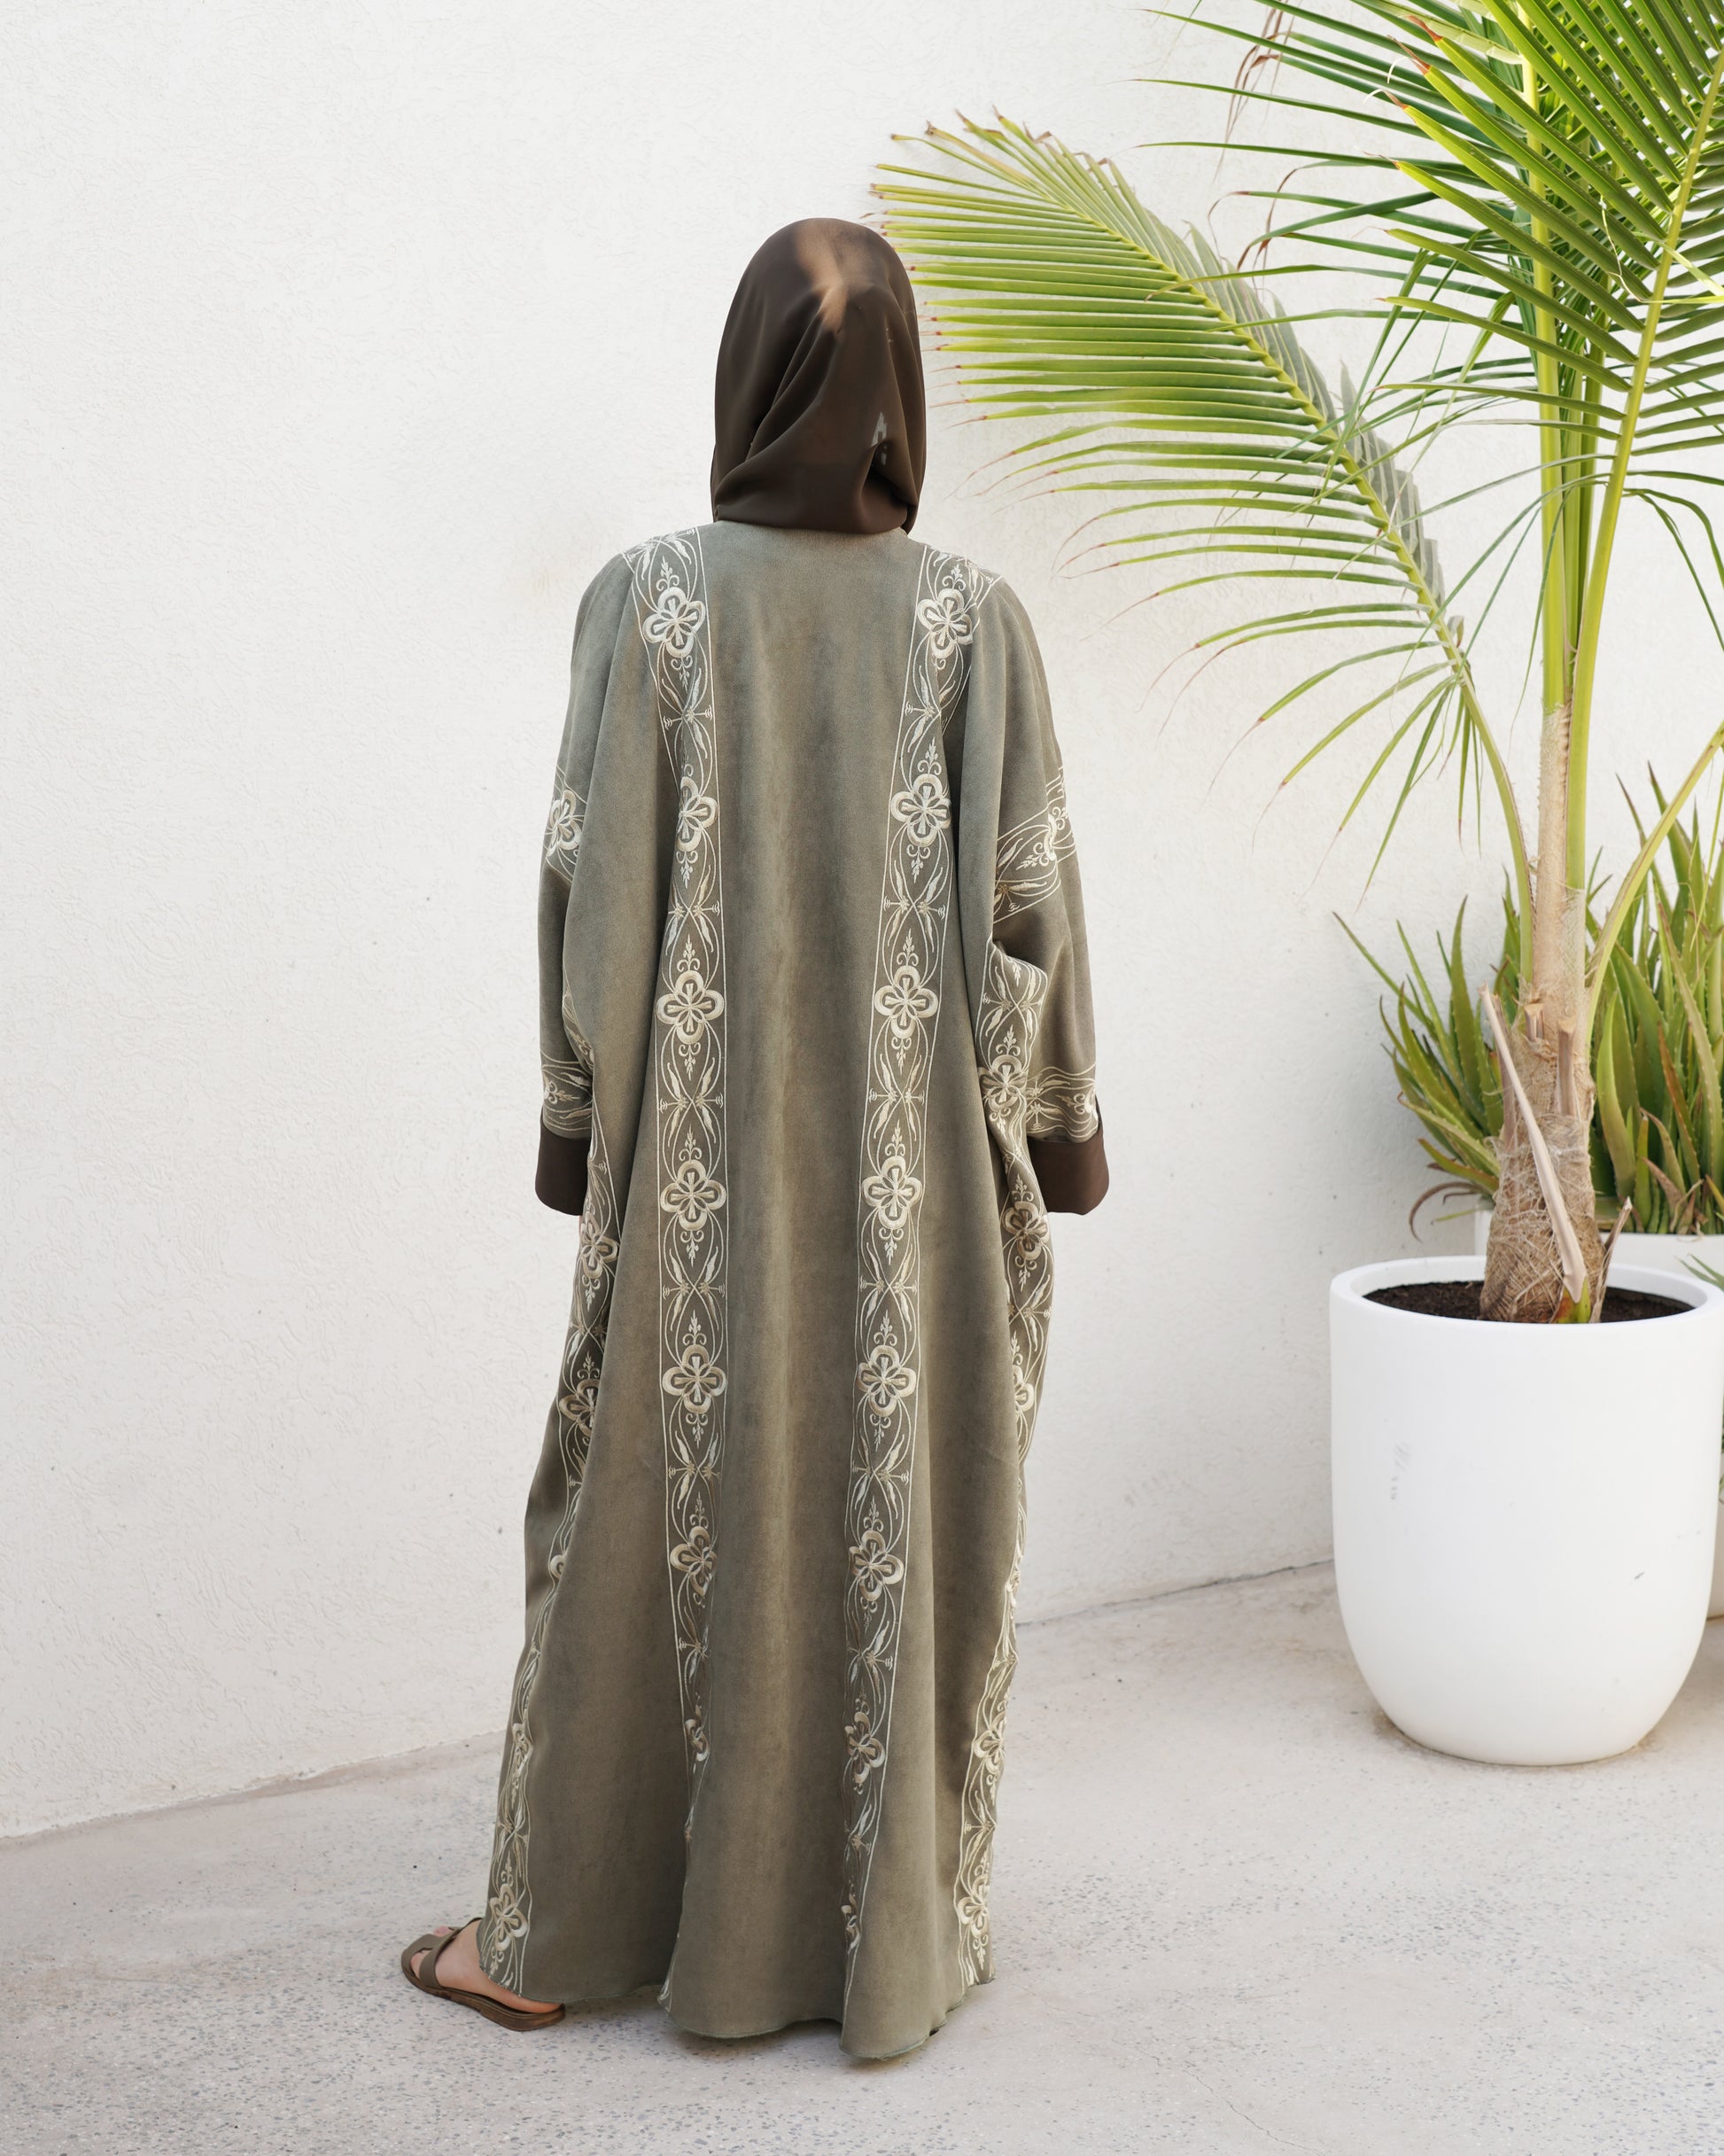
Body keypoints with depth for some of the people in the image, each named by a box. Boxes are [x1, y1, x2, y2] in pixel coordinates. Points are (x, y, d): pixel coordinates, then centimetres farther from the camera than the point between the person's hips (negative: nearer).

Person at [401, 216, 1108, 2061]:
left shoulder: (650, 599, -7)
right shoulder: (973, 618, -5)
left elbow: (594, 888, -7)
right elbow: (1030, 907, -6)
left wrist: (583, 1119, 4)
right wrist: (1059, 1130, 6)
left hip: (701, 1148, 0)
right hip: (917, 1153, 1)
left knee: (652, 1515, 11)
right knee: (900, 1518, 11)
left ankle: (555, 1931, 23)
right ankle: (890, 1937, 22)